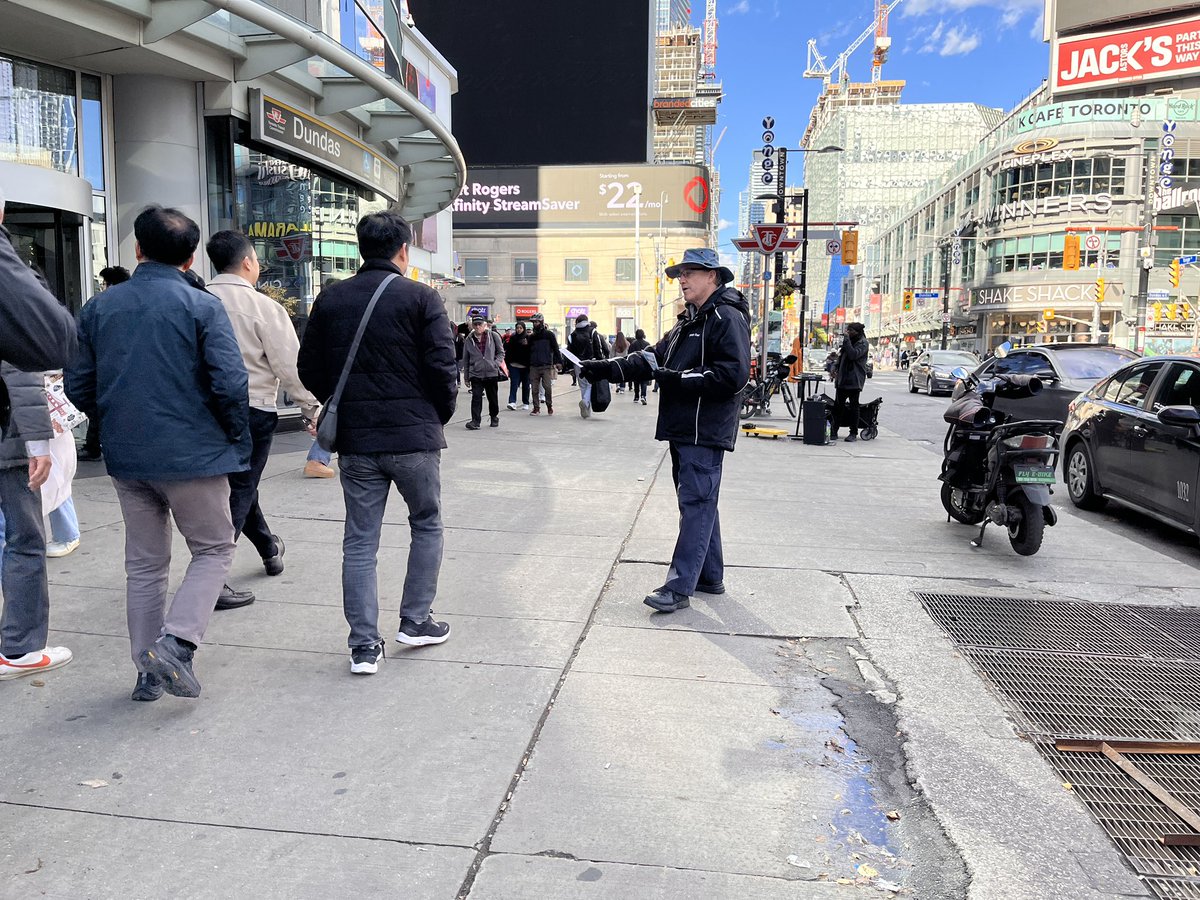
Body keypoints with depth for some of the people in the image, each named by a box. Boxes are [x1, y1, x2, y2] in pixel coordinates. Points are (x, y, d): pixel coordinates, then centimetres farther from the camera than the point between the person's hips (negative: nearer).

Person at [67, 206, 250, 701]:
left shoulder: (99, 308, 5)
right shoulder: (202, 306, -9)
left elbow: (78, 387, 6)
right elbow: (230, 382, -17)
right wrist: (238, 438, -1)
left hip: (125, 457, 5)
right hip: (192, 454, -5)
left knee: (144, 564, 15)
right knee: (213, 549, 12)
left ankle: (149, 672, 23)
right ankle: (176, 641, -7)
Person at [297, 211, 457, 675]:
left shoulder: (330, 300, 7)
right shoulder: (420, 297, -6)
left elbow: (310, 369, 8)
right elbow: (442, 366, -12)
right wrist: (442, 414, 5)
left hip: (354, 440, 4)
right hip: (413, 435, -3)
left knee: (359, 541, 9)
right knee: (427, 524, 17)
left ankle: (363, 644, 9)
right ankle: (416, 621, 21)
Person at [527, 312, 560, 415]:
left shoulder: (549, 334, 3)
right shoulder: (531, 337, 15)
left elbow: (556, 349, 1)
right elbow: (529, 352, 18)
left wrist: (559, 361, -9)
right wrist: (528, 367, 13)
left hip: (546, 366, -4)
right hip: (534, 367, 4)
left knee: (548, 387, -6)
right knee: (535, 389, 2)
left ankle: (550, 406, 8)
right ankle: (536, 408, 10)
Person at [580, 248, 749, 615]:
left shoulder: (728, 318, -10)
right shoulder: (688, 321, 21)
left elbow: (733, 374, -22)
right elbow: (654, 359, 17)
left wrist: (680, 379, -20)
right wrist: (609, 368, 4)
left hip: (705, 432, -10)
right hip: (683, 429, 10)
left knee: (696, 504, -8)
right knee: (698, 503, 15)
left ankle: (679, 587, -7)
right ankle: (710, 576, 25)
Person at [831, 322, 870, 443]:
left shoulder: (863, 343, -8)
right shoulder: (849, 341, 17)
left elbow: (853, 355, -22)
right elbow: (841, 355, 23)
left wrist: (847, 340, -20)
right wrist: (835, 367, 8)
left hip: (854, 380, -7)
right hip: (842, 378, 7)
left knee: (853, 406, -1)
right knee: (838, 405, 5)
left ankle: (853, 433, 6)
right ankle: (833, 431, 9)